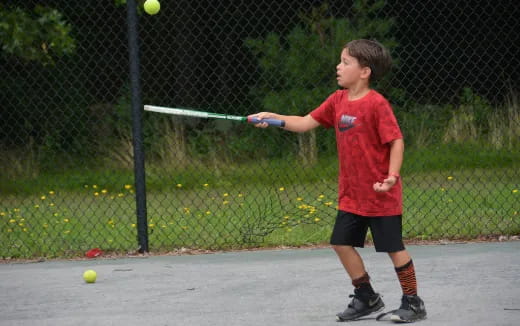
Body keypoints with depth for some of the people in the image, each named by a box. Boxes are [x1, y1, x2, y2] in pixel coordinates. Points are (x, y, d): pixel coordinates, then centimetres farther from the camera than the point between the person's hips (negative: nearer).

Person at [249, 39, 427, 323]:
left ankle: (413, 303, 11)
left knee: (393, 247, -1)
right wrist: (274, 118, -5)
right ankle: (366, 298, 23)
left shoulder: (376, 103, -16)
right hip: (351, 195, 8)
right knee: (342, 243, 8)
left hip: (381, 195, -8)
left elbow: (396, 140, -17)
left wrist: (392, 176, -26)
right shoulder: (338, 100, 5)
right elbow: (305, 123, 7)